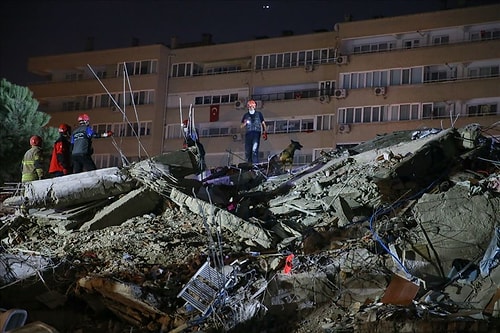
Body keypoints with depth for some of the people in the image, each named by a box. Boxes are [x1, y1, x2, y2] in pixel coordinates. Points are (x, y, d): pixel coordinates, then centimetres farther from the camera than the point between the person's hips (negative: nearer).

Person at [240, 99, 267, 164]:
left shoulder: (259, 114, 15)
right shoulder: (246, 115, 18)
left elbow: (263, 123, 15)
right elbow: (242, 126, 18)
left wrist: (265, 133, 5)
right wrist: (245, 123, -4)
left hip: (256, 133, -3)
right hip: (248, 134, 3)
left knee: (254, 150, -18)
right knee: (247, 151, -1)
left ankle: (255, 164, -23)